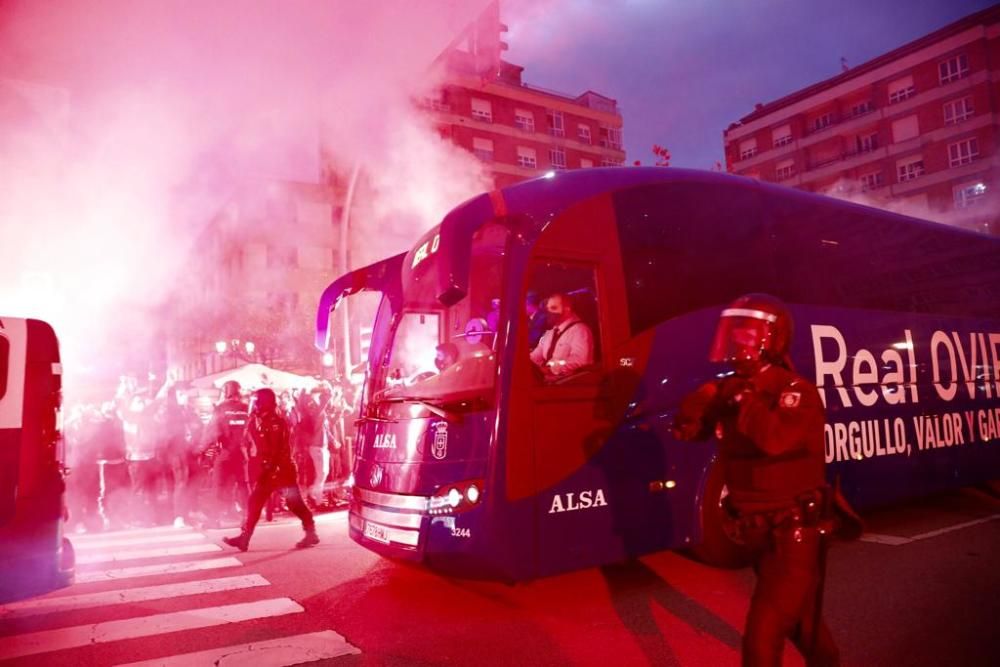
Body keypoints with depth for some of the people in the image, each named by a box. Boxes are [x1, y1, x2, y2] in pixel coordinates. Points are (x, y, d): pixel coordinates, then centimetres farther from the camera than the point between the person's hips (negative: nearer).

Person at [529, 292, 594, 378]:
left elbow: (580, 360, -19)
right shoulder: (549, 332, 21)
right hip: (546, 379, 8)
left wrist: (550, 367, -19)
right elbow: (536, 356, 18)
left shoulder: (579, 329, -6)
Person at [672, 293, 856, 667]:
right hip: (758, 532, 7)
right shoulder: (734, 388, 1)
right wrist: (712, 392, -15)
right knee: (798, 617, 28)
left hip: (793, 533, -7)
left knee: (762, 636, -7)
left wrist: (743, 396, -25)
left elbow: (774, 438, -38)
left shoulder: (796, 392, -19)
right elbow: (685, 428, -1)